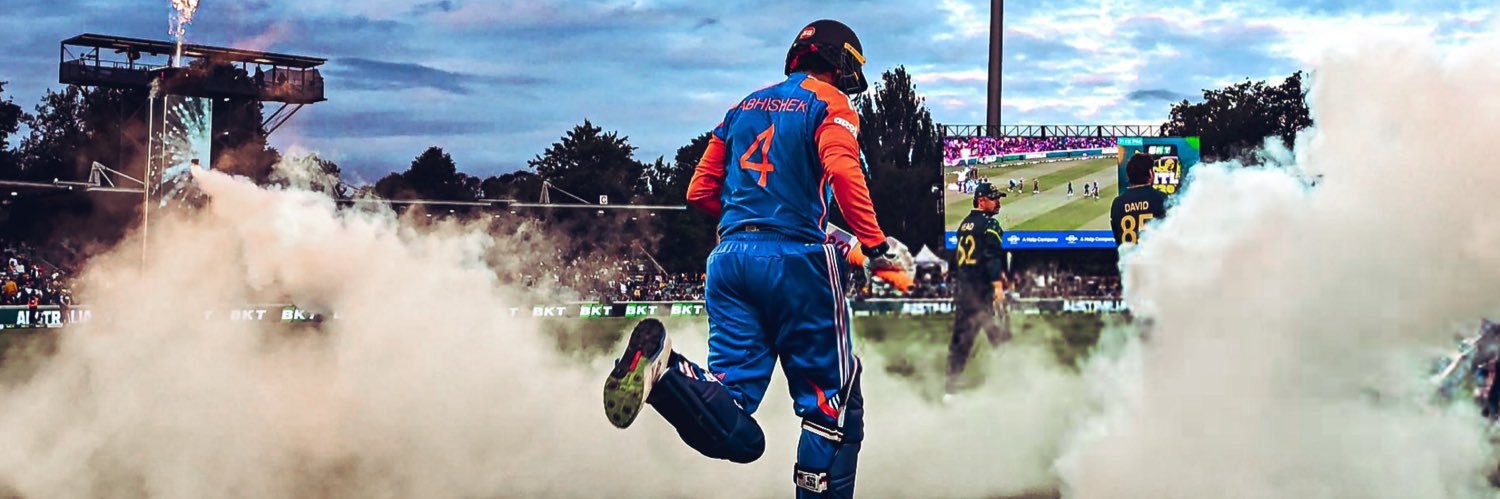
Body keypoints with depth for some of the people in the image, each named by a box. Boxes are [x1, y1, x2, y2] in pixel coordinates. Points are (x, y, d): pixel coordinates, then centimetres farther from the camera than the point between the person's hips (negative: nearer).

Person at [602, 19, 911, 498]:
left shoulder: (743, 108, 23)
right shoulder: (829, 104, 5)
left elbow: (699, 193, 22)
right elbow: (844, 173, -15)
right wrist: (876, 246, -15)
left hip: (729, 258, 5)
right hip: (794, 260, -5)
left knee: (733, 431, -3)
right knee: (833, 401, 7)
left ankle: (664, 369, -29)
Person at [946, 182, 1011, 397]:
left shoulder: (964, 224, 17)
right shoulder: (989, 224, -8)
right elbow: (992, 255, -19)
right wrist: (997, 283, -25)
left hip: (963, 288, 8)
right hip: (984, 289, -8)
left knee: (961, 339, 9)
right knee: (1001, 338, -4)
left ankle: (950, 388, 8)